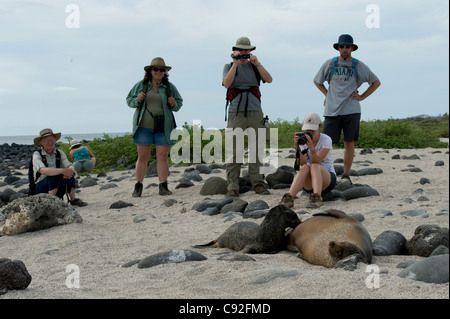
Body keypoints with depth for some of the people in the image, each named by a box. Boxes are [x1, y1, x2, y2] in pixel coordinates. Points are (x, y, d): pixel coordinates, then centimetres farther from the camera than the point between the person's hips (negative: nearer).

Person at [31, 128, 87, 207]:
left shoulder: (59, 153, 2)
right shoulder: (37, 155, -13)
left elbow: (70, 166, -12)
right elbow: (43, 171, -32)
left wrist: (70, 170, -38)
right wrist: (62, 171, -44)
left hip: (56, 190, 5)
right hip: (40, 190, -5)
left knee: (69, 173, -19)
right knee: (55, 175, -31)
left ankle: (73, 199, -18)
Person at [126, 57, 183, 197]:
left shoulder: (169, 87, 4)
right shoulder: (140, 85, 3)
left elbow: (179, 102, 13)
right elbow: (129, 100, 10)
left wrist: (174, 104, -9)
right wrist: (137, 100, -11)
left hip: (163, 127, 0)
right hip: (144, 126, 0)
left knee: (163, 156, -1)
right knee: (142, 157, 2)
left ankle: (163, 187, 4)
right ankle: (138, 187, 9)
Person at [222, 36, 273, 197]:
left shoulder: (255, 66, 14)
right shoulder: (229, 66, 10)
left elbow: (269, 79, -2)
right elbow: (226, 84, -8)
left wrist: (257, 63, -10)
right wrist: (235, 64, -10)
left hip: (255, 112, 2)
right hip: (236, 113, -2)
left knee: (256, 149, 2)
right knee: (234, 149, -6)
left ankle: (258, 183, 6)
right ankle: (232, 187, -4)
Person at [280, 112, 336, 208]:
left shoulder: (326, 139, -10)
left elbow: (317, 161, -25)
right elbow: (303, 163, -17)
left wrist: (312, 148, -43)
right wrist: (297, 148, -32)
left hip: (328, 179, -2)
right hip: (308, 183, 2)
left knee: (314, 166, -32)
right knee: (305, 167, -30)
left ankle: (317, 197, -49)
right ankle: (289, 198, -45)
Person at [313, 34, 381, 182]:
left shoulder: (359, 66, 6)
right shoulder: (329, 64, 6)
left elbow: (376, 82, 16)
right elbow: (317, 81, 22)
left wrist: (362, 96, 7)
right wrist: (327, 95, 10)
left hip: (352, 110, 0)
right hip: (332, 110, 0)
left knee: (349, 142, 2)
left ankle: (346, 175, 12)